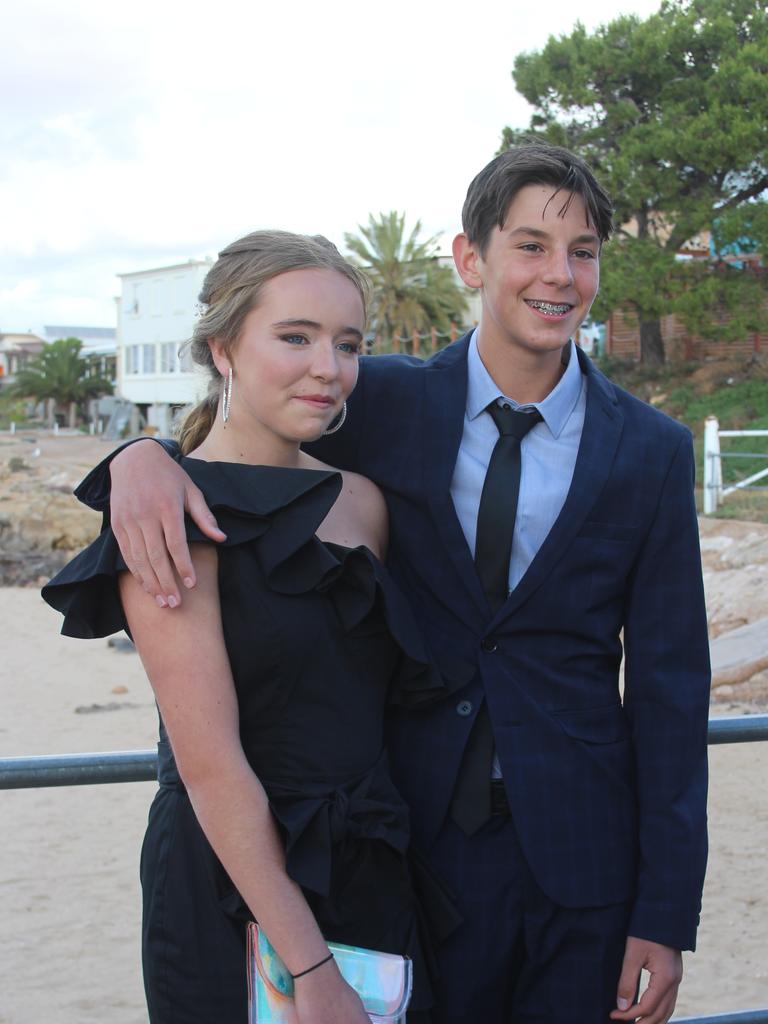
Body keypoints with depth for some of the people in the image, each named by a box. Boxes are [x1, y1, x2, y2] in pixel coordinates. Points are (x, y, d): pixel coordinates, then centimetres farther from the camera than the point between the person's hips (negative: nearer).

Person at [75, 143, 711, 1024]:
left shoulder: (652, 452, -3)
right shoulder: (390, 402, -2)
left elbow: (668, 686, -2)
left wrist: (667, 917, -5)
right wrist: (144, 456, -23)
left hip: (580, 852, 0)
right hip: (418, 840, 0)